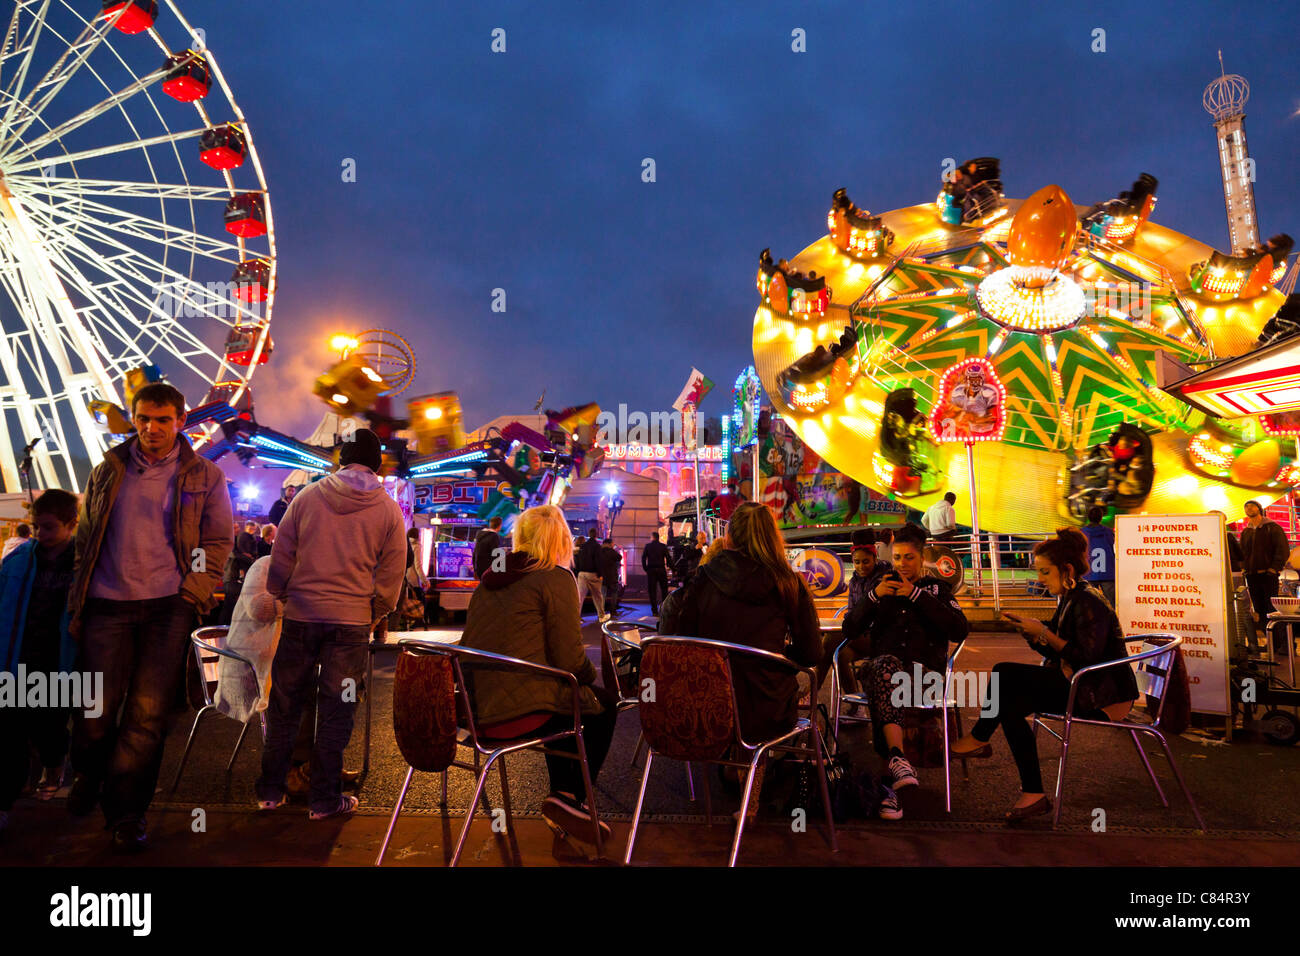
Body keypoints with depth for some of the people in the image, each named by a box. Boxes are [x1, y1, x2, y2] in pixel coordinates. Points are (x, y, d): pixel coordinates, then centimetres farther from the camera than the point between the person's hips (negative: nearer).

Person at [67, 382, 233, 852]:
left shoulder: (203, 476, 6)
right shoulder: (109, 471, 12)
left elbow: (218, 540, 5)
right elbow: (85, 537, 17)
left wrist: (192, 596, -4)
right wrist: (79, 599, 10)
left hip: (168, 607, -2)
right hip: (108, 605, 2)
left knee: (147, 714, -1)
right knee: (96, 707, 3)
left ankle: (126, 811, 14)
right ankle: (88, 775, 35)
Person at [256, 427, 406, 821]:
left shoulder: (307, 496, 1)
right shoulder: (388, 510, -1)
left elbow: (280, 557, 5)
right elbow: (391, 575, 1)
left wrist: (282, 597, 19)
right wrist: (374, 616, 13)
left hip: (301, 615, 1)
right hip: (352, 621, -1)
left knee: (285, 704, 13)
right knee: (335, 711, 6)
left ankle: (271, 791, 23)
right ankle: (325, 799, 14)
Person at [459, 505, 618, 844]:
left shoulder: (490, 579, 14)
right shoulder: (555, 578, -8)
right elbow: (569, 659, -13)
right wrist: (590, 675, 12)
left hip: (477, 710, 8)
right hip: (521, 713, -8)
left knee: (568, 699, 32)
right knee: (604, 704, 16)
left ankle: (561, 794, 31)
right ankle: (571, 798, 12)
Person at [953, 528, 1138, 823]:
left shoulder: (1089, 602, -15)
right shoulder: (1068, 599, 13)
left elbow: (1086, 658, -23)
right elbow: (1056, 652, 15)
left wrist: (1043, 632, -18)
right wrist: (1028, 629, -1)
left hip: (1106, 694, -9)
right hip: (1076, 686, 9)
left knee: (1005, 673, -19)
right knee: (1010, 705, -8)